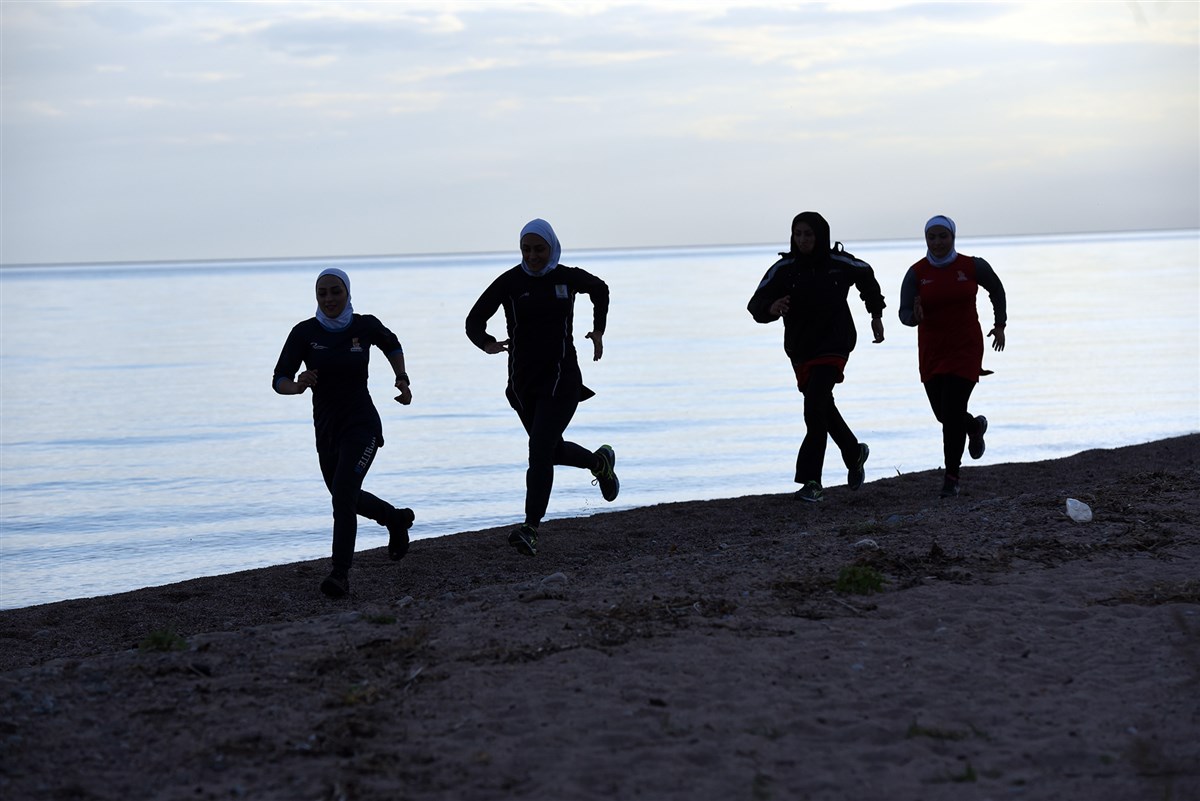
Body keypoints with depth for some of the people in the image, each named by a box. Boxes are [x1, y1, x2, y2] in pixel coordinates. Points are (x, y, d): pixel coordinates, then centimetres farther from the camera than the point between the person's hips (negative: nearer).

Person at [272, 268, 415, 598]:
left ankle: (341, 575, -18)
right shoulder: (305, 332, -9)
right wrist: (298, 385, -35)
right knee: (346, 497, 22)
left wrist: (402, 380, 4)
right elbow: (279, 381, -13)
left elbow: (392, 344, 16)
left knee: (343, 494, -23)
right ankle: (396, 518, 51)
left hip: (362, 425, -4)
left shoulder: (365, 326, -8)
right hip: (326, 430, 4)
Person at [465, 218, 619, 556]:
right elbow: (474, 321, -10)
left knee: (540, 448, -17)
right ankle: (600, 461, 47)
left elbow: (600, 289, 21)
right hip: (524, 382, 3)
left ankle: (530, 529, -17)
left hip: (561, 379, -3)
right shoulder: (509, 282, -5)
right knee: (552, 451, 16)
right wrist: (487, 344, -30)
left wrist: (598, 331, 14)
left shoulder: (568, 277, -1)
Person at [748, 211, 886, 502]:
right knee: (823, 408, 18)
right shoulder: (784, 268, -7)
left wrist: (876, 314, 19)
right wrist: (771, 308, -36)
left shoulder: (840, 263, -6)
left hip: (833, 346, -4)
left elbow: (866, 277, 16)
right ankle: (854, 453, 43)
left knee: (815, 407, -19)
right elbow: (756, 304, -13)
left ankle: (811, 480, -17)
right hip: (801, 349, 4)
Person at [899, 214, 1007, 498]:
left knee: (952, 412, -12)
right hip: (931, 352, 3)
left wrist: (1000, 325, 10)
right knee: (943, 413, 12)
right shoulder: (916, 273, -6)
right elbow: (904, 314, -12)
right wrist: (915, 316, -34)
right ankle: (975, 426, 47)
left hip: (965, 348, -3)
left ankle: (951, 475, -1)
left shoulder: (972, 266, -6)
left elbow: (996, 289, 13)